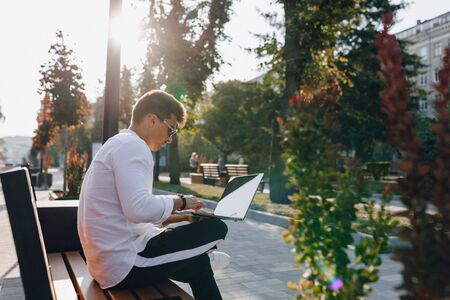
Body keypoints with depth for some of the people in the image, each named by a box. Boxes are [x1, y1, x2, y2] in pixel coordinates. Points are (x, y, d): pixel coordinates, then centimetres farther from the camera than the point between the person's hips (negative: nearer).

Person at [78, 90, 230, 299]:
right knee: (215, 229, -5)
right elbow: (139, 209, -31)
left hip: (110, 260, 11)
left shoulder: (119, 145, 18)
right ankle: (204, 259, 21)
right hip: (125, 265, -11)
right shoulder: (132, 145, -16)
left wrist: (179, 216, 10)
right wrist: (179, 202, -13)